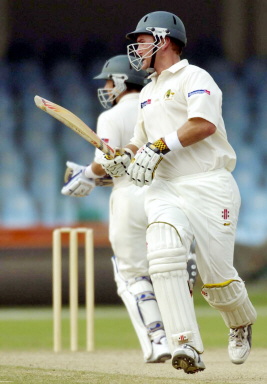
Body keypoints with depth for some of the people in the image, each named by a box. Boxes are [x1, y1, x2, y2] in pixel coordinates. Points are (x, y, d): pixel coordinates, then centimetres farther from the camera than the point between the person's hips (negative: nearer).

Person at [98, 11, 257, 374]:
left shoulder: (193, 78, -2)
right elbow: (141, 141, 32)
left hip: (209, 185, -6)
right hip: (163, 189, 6)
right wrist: (123, 158, 9)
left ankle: (241, 323, 29)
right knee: (163, 256, -22)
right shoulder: (148, 93, 25)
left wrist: (159, 147, -22)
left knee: (217, 276, -6)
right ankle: (186, 346, -30)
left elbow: (204, 123, -18)